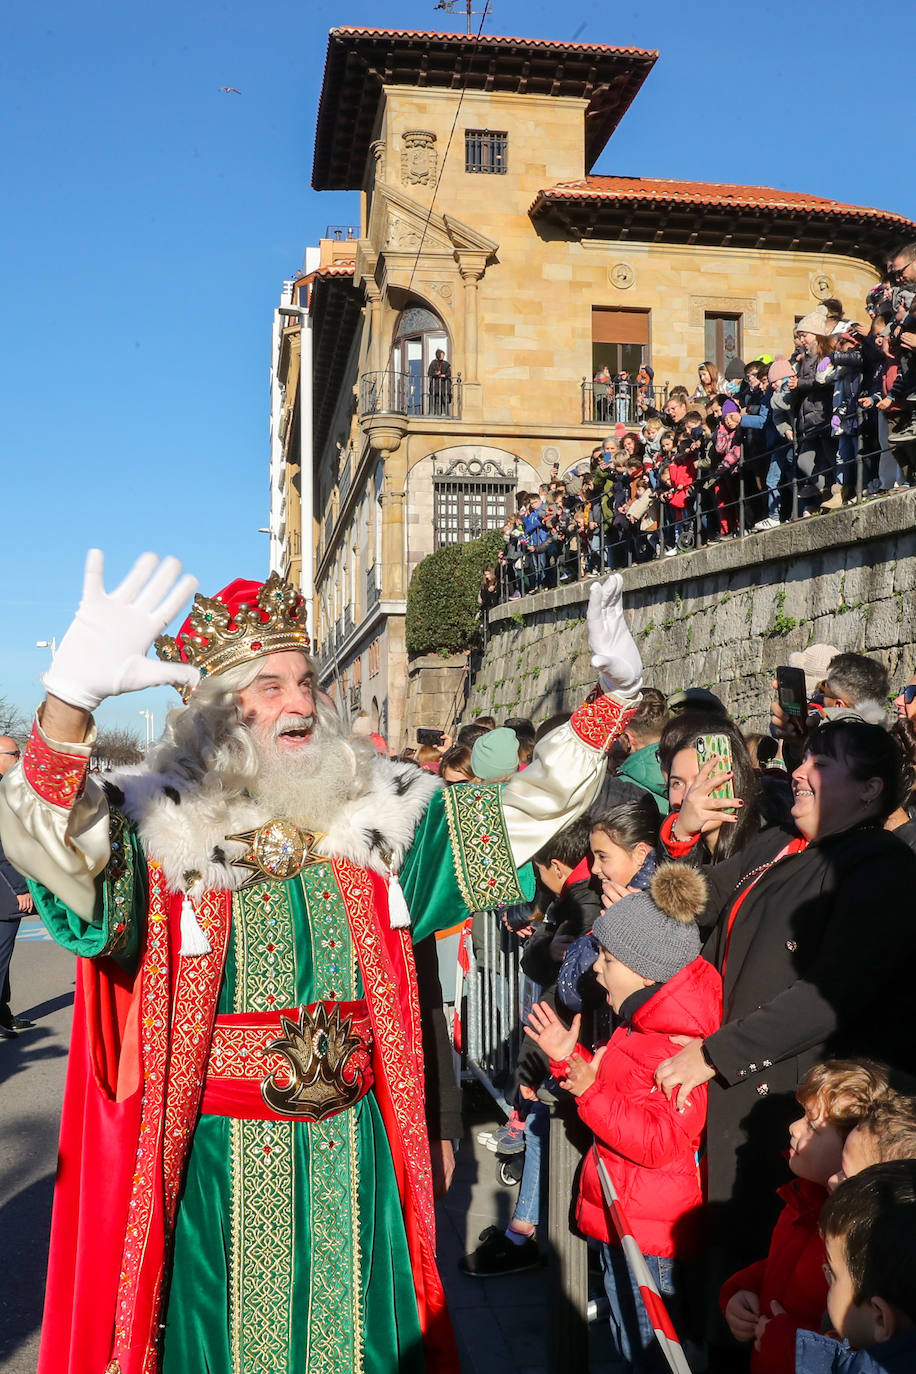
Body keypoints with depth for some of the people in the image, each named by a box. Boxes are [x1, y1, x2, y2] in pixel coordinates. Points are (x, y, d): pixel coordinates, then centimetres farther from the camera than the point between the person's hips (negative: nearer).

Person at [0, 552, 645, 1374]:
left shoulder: (373, 818, 1)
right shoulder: (159, 830, -12)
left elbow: (522, 809, 3)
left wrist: (612, 698, -8)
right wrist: (72, 697, -50)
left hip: (357, 1155, 4)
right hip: (223, 1162, -3)